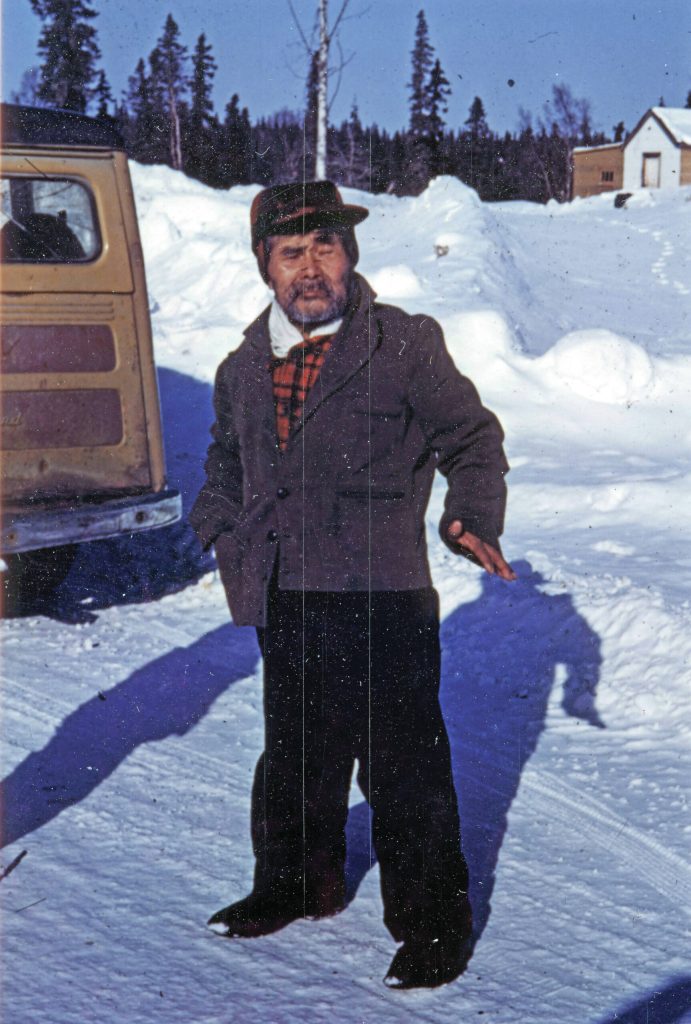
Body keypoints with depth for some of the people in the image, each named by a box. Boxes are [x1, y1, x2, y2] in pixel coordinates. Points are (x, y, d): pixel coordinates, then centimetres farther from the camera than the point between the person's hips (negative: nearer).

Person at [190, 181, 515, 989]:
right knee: (293, 755, 20)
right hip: (286, 603, 5)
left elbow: (472, 438, 1)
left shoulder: (406, 346, -5)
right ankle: (296, 884, 40)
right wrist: (223, 530, 11)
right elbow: (226, 462, 27)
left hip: (384, 598, -5)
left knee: (403, 765, 0)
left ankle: (433, 920, 15)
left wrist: (473, 520, -14)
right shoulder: (243, 369, 10)